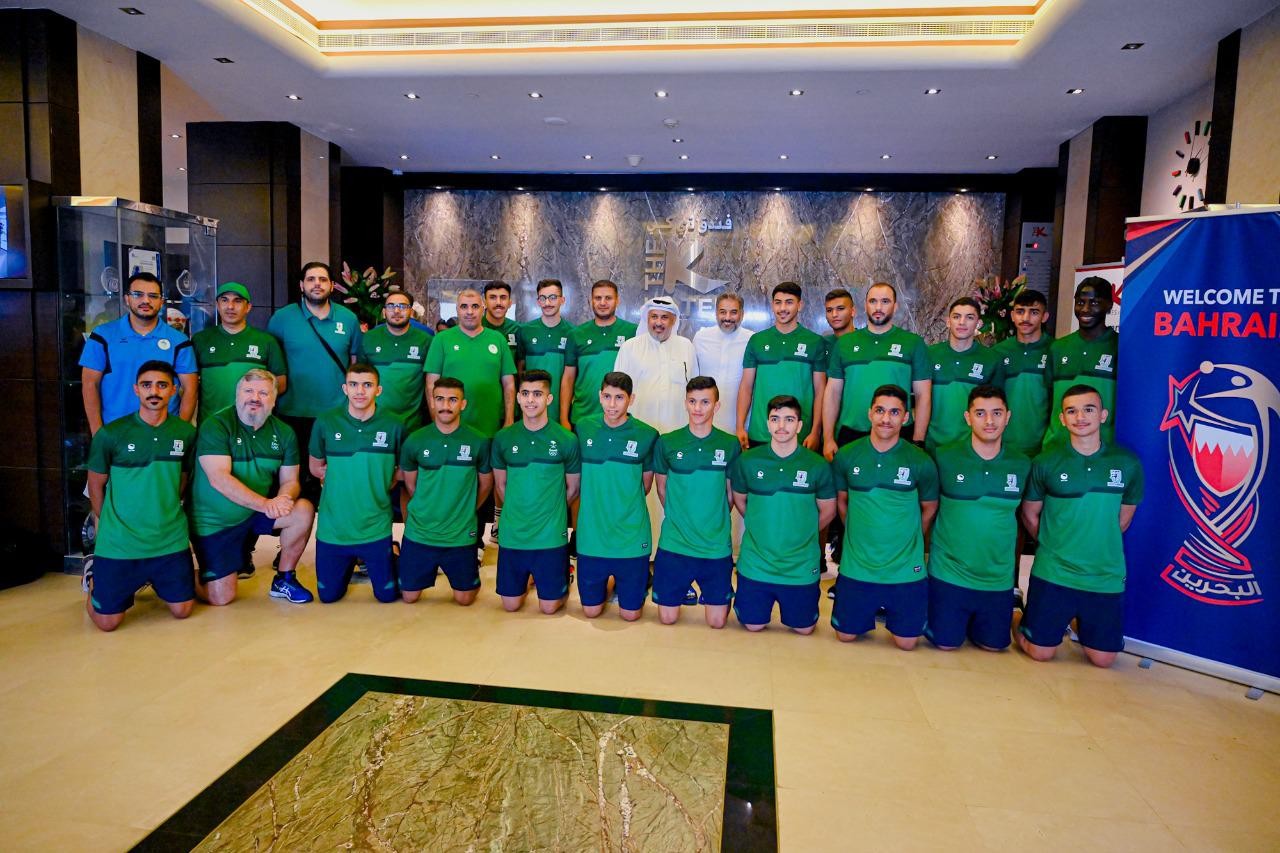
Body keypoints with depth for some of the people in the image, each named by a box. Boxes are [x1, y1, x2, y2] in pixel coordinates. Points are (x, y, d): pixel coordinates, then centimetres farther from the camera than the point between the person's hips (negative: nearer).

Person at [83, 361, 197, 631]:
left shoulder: (186, 432, -1)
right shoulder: (110, 434, -8)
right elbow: (96, 485, 3)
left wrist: (165, 515, 11)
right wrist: (113, 525, 5)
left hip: (171, 540, 2)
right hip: (119, 544, -2)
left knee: (182, 610, 8)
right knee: (108, 621, 2)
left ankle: (151, 580, 37)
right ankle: (94, 577, 33)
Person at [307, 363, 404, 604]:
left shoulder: (393, 425, -8)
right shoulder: (325, 423, -6)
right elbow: (315, 468, 8)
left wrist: (381, 484, -7)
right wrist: (339, 477, -3)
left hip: (376, 527, -1)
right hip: (333, 526, 1)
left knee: (387, 594, 7)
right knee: (328, 595, 13)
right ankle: (351, 563, 43)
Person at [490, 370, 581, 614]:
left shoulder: (566, 440, -8)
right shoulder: (503, 438, -1)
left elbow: (573, 488, 3)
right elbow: (501, 485, 10)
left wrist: (549, 512, 8)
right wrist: (519, 513, 7)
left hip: (551, 536, -2)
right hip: (512, 534, 2)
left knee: (549, 606, 5)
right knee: (511, 604, 10)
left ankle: (564, 573, 35)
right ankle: (528, 577, 40)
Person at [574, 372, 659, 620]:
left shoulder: (647, 435, -11)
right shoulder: (583, 428, -4)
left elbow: (646, 484, 4)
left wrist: (625, 506, 8)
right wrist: (599, 505, 6)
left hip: (632, 536, -2)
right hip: (591, 533, 2)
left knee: (630, 613, 7)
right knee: (591, 610, 12)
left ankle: (641, 579, 37)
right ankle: (609, 581, 41)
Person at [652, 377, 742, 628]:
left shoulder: (730, 444, -4)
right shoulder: (667, 442, -3)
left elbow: (732, 493, 6)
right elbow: (662, 489, 8)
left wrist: (715, 523, 6)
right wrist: (680, 520, 8)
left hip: (717, 546, 0)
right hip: (674, 544, 0)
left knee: (717, 621, 4)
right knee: (667, 618, 6)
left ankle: (706, 593, 35)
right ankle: (687, 587, 37)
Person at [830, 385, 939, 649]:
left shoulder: (921, 462, -9)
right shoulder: (846, 456, -5)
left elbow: (929, 509, 6)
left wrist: (906, 542, 8)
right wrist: (862, 536, 10)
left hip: (905, 570, -1)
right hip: (856, 567, 1)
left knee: (906, 642, 6)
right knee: (846, 634, 9)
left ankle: (888, 611, 38)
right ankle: (872, 610, 40)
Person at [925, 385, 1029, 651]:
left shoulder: (1022, 465, -4)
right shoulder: (944, 457, -12)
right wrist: (931, 546, 0)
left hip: (998, 577, 3)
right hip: (948, 572, -2)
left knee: (992, 645, 12)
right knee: (946, 643, 5)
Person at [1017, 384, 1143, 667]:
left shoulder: (1127, 463, -4)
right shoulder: (1046, 462, -8)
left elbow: (1124, 518, 10)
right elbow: (1030, 513, 4)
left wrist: (1096, 546, 11)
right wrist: (1055, 546, 6)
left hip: (1106, 577, 2)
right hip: (1052, 573, -2)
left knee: (1102, 659, 9)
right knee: (1040, 652, 4)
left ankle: (1076, 622, 38)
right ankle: (1020, 620, 34)